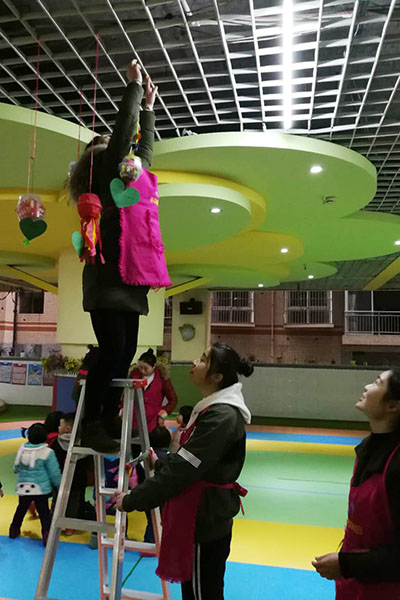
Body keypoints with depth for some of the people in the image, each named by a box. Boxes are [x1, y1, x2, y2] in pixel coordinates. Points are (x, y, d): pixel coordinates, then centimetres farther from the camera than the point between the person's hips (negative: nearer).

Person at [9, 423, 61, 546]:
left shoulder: (22, 449, -2)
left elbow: (16, 468, 11)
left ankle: (14, 530, 38)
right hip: (41, 488, -4)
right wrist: (59, 485, 5)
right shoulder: (47, 452, -14)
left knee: (21, 509, 24)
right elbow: (54, 473, -9)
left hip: (23, 488, 4)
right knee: (44, 513, 3)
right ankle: (46, 535, -2)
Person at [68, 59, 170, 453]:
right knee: (112, 352, -11)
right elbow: (123, 130, -4)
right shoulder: (107, 175, 2)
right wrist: (133, 86, 5)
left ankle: (110, 421, 12)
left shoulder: (130, 177, 24)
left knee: (125, 353, 5)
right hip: (109, 280, -8)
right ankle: (91, 426, -3)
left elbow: (145, 146, 36)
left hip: (129, 281, 8)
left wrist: (148, 106, 40)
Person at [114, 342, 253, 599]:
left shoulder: (222, 416, -25)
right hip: (203, 513, 9)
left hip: (206, 517, -9)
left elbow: (181, 471, -26)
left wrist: (132, 500, -19)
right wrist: (160, 463, 11)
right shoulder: (215, 408, 6)